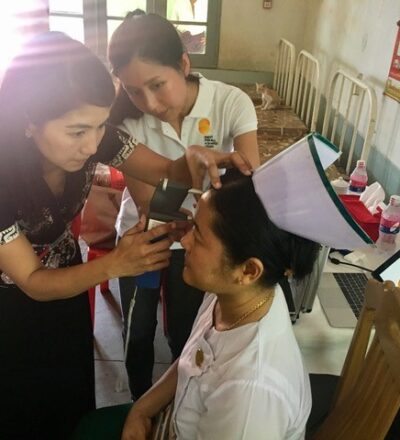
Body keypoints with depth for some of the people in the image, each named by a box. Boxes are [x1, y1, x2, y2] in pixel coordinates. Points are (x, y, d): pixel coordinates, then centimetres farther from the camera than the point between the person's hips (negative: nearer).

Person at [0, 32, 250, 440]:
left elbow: (165, 170, -18)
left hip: (65, 276, 4)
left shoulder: (91, 135, -26)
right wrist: (115, 263, -46)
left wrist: (193, 160, -43)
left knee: (74, 396, 24)